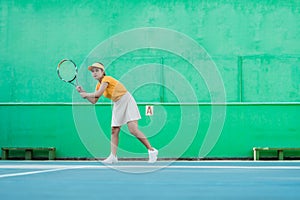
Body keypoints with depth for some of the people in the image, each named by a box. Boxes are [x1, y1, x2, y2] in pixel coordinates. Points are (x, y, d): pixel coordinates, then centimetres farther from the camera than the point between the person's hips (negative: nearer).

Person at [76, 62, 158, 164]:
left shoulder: (106, 79, -16)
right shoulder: (99, 85, 10)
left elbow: (98, 94, -25)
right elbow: (93, 101, 11)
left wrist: (86, 94, -11)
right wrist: (82, 91, 4)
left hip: (127, 102, -9)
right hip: (117, 105, 9)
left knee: (133, 130, -18)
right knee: (114, 131, 0)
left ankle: (151, 150, -10)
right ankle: (113, 157, 0)